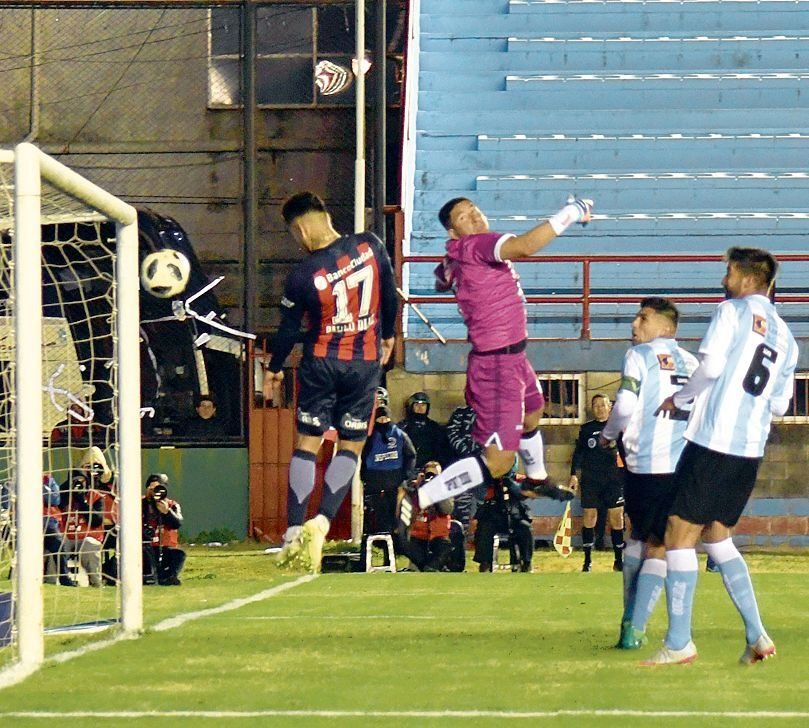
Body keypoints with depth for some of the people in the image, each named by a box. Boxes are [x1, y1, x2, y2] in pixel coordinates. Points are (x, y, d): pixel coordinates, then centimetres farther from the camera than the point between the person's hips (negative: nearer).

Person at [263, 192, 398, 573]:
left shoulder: (303, 274, -15)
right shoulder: (370, 246, -9)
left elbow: (288, 328, -2)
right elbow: (390, 295, 5)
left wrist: (273, 369, 15)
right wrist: (387, 335, 23)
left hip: (321, 362, -2)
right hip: (366, 361, 2)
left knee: (307, 442, 8)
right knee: (350, 446, 8)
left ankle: (294, 532, 1)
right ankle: (321, 522, -10)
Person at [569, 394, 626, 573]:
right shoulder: (586, 429, 8)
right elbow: (578, 453, 9)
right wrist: (574, 475, 0)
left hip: (613, 479, 0)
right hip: (590, 479, 0)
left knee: (616, 518, -4)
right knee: (589, 517, -1)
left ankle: (619, 560, 3)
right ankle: (587, 561, 5)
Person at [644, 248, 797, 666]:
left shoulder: (732, 311, -3)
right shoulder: (785, 337, 16)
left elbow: (711, 366, -16)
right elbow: (779, 405, 17)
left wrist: (679, 398, -1)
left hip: (713, 442, -7)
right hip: (752, 451, 7)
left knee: (680, 537, -1)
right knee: (717, 537, 19)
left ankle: (678, 644, -4)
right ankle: (757, 637, 9)